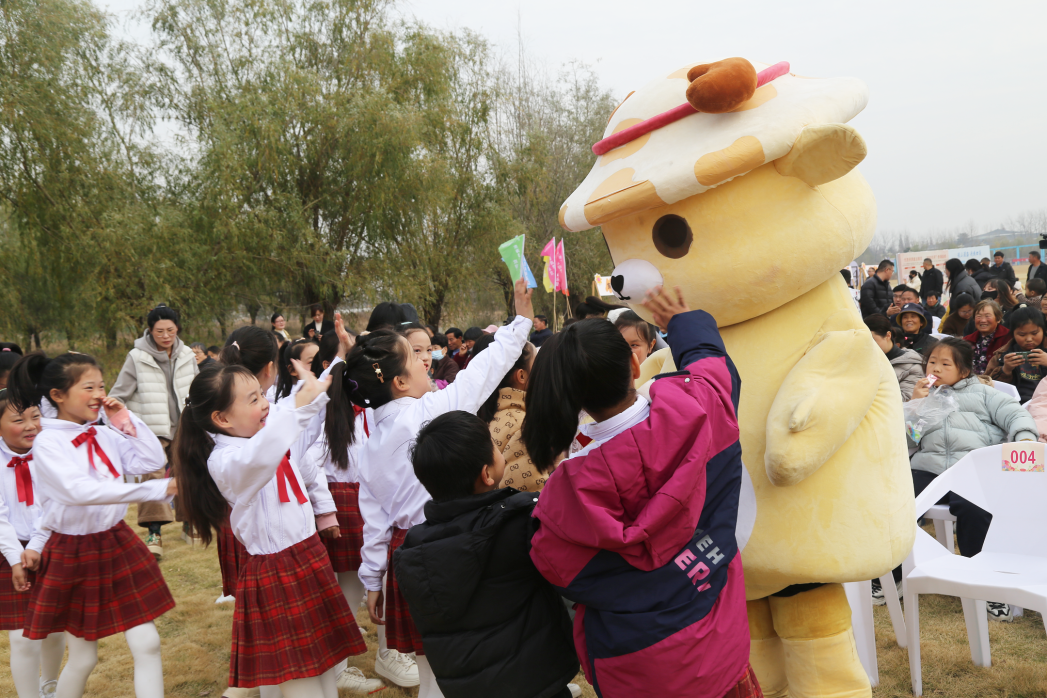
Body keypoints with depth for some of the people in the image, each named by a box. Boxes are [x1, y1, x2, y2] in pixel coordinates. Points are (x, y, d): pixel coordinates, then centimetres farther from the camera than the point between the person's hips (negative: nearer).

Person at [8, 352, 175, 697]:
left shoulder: (105, 434, 0)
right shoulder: (47, 442, -16)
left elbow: (153, 461, -2)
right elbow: (80, 491, -31)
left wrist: (126, 420, -7)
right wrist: (157, 490, -35)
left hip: (117, 544, 4)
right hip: (73, 554, -4)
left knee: (147, 643, 3)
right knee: (83, 658, 10)